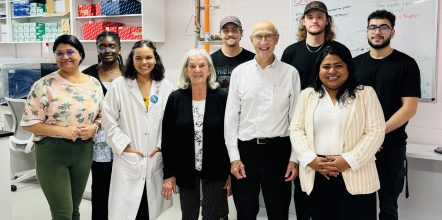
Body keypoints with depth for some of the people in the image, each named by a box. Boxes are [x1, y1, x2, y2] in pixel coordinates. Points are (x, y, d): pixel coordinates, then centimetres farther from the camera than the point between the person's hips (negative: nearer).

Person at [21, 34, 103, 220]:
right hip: (51, 151, -4)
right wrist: (62, 131, -20)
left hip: (83, 151, 4)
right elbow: (28, 123, -9)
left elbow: (102, 116, 13)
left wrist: (93, 127, -9)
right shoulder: (44, 85, -8)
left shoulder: (94, 84, 4)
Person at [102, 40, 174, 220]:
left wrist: (162, 146, -3)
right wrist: (125, 146, -7)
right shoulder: (119, 85, -1)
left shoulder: (166, 86, 3)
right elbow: (109, 121, -2)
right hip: (128, 159, -2)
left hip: (156, 159, 2)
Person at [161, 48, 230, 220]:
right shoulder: (176, 98, -5)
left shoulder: (222, 97, -8)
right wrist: (169, 174, -5)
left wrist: (231, 171, -3)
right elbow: (168, 139, -3)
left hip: (215, 170, -1)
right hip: (185, 170, 1)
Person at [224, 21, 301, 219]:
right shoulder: (239, 72, 2)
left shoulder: (290, 73, -1)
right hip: (245, 149, 1)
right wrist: (234, 157, -2)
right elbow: (231, 117, 2)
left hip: (278, 149, -1)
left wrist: (294, 158, -2)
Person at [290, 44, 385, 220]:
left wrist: (349, 161, -14)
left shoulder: (366, 94, 4)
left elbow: (376, 132, -3)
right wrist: (311, 159, -9)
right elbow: (296, 130, 5)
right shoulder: (307, 95, 11)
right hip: (316, 176, 2)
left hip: (355, 176, -2)